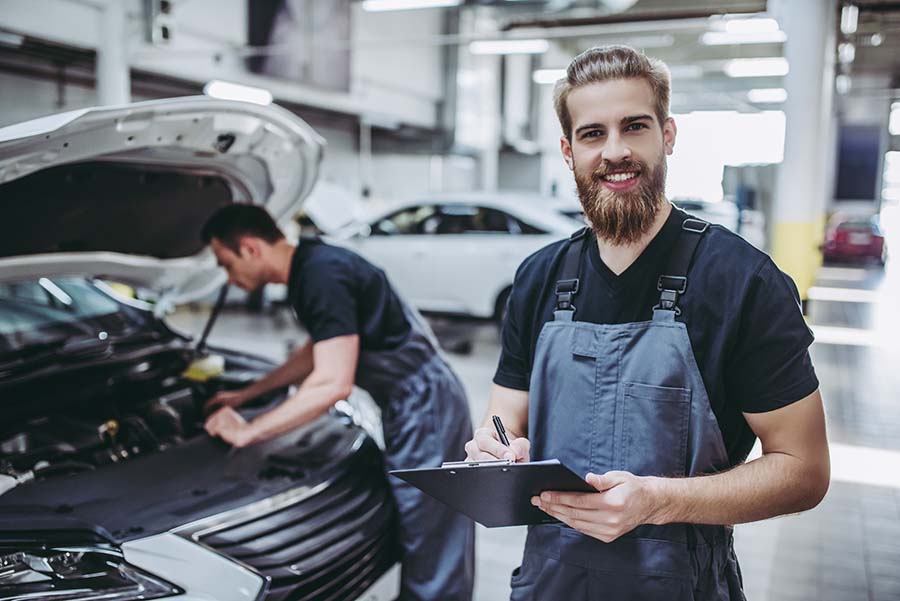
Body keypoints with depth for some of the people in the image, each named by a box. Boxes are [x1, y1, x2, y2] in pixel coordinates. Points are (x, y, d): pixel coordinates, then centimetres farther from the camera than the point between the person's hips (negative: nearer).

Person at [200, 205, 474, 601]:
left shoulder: (323, 275, -21)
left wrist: (247, 432, -17)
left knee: (430, 550, -1)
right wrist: (245, 395, 26)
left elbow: (333, 383, -26)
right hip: (416, 404, 10)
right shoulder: (311, 266, 11)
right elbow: (318, 353, 25)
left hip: (423, 408, -10)